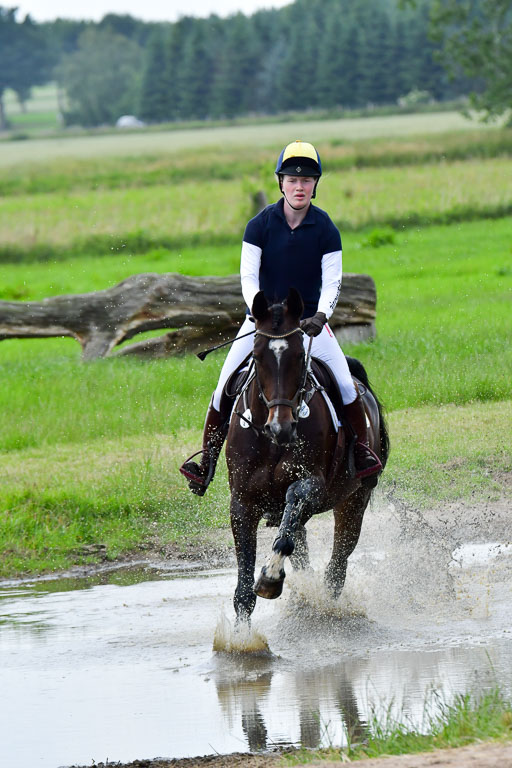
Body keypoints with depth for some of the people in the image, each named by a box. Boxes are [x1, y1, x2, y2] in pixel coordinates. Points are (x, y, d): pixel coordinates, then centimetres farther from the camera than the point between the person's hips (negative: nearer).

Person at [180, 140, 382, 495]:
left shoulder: (326, 230, -6)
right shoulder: (260, 225, -7)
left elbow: (332, 282, -9)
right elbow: (248, 276, -10)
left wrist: (321, 315, -28)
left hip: (310, 319, 0)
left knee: (345, 383, -17)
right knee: (225, 386, -9)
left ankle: (363, 450, -1)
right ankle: (207, 461, -1)